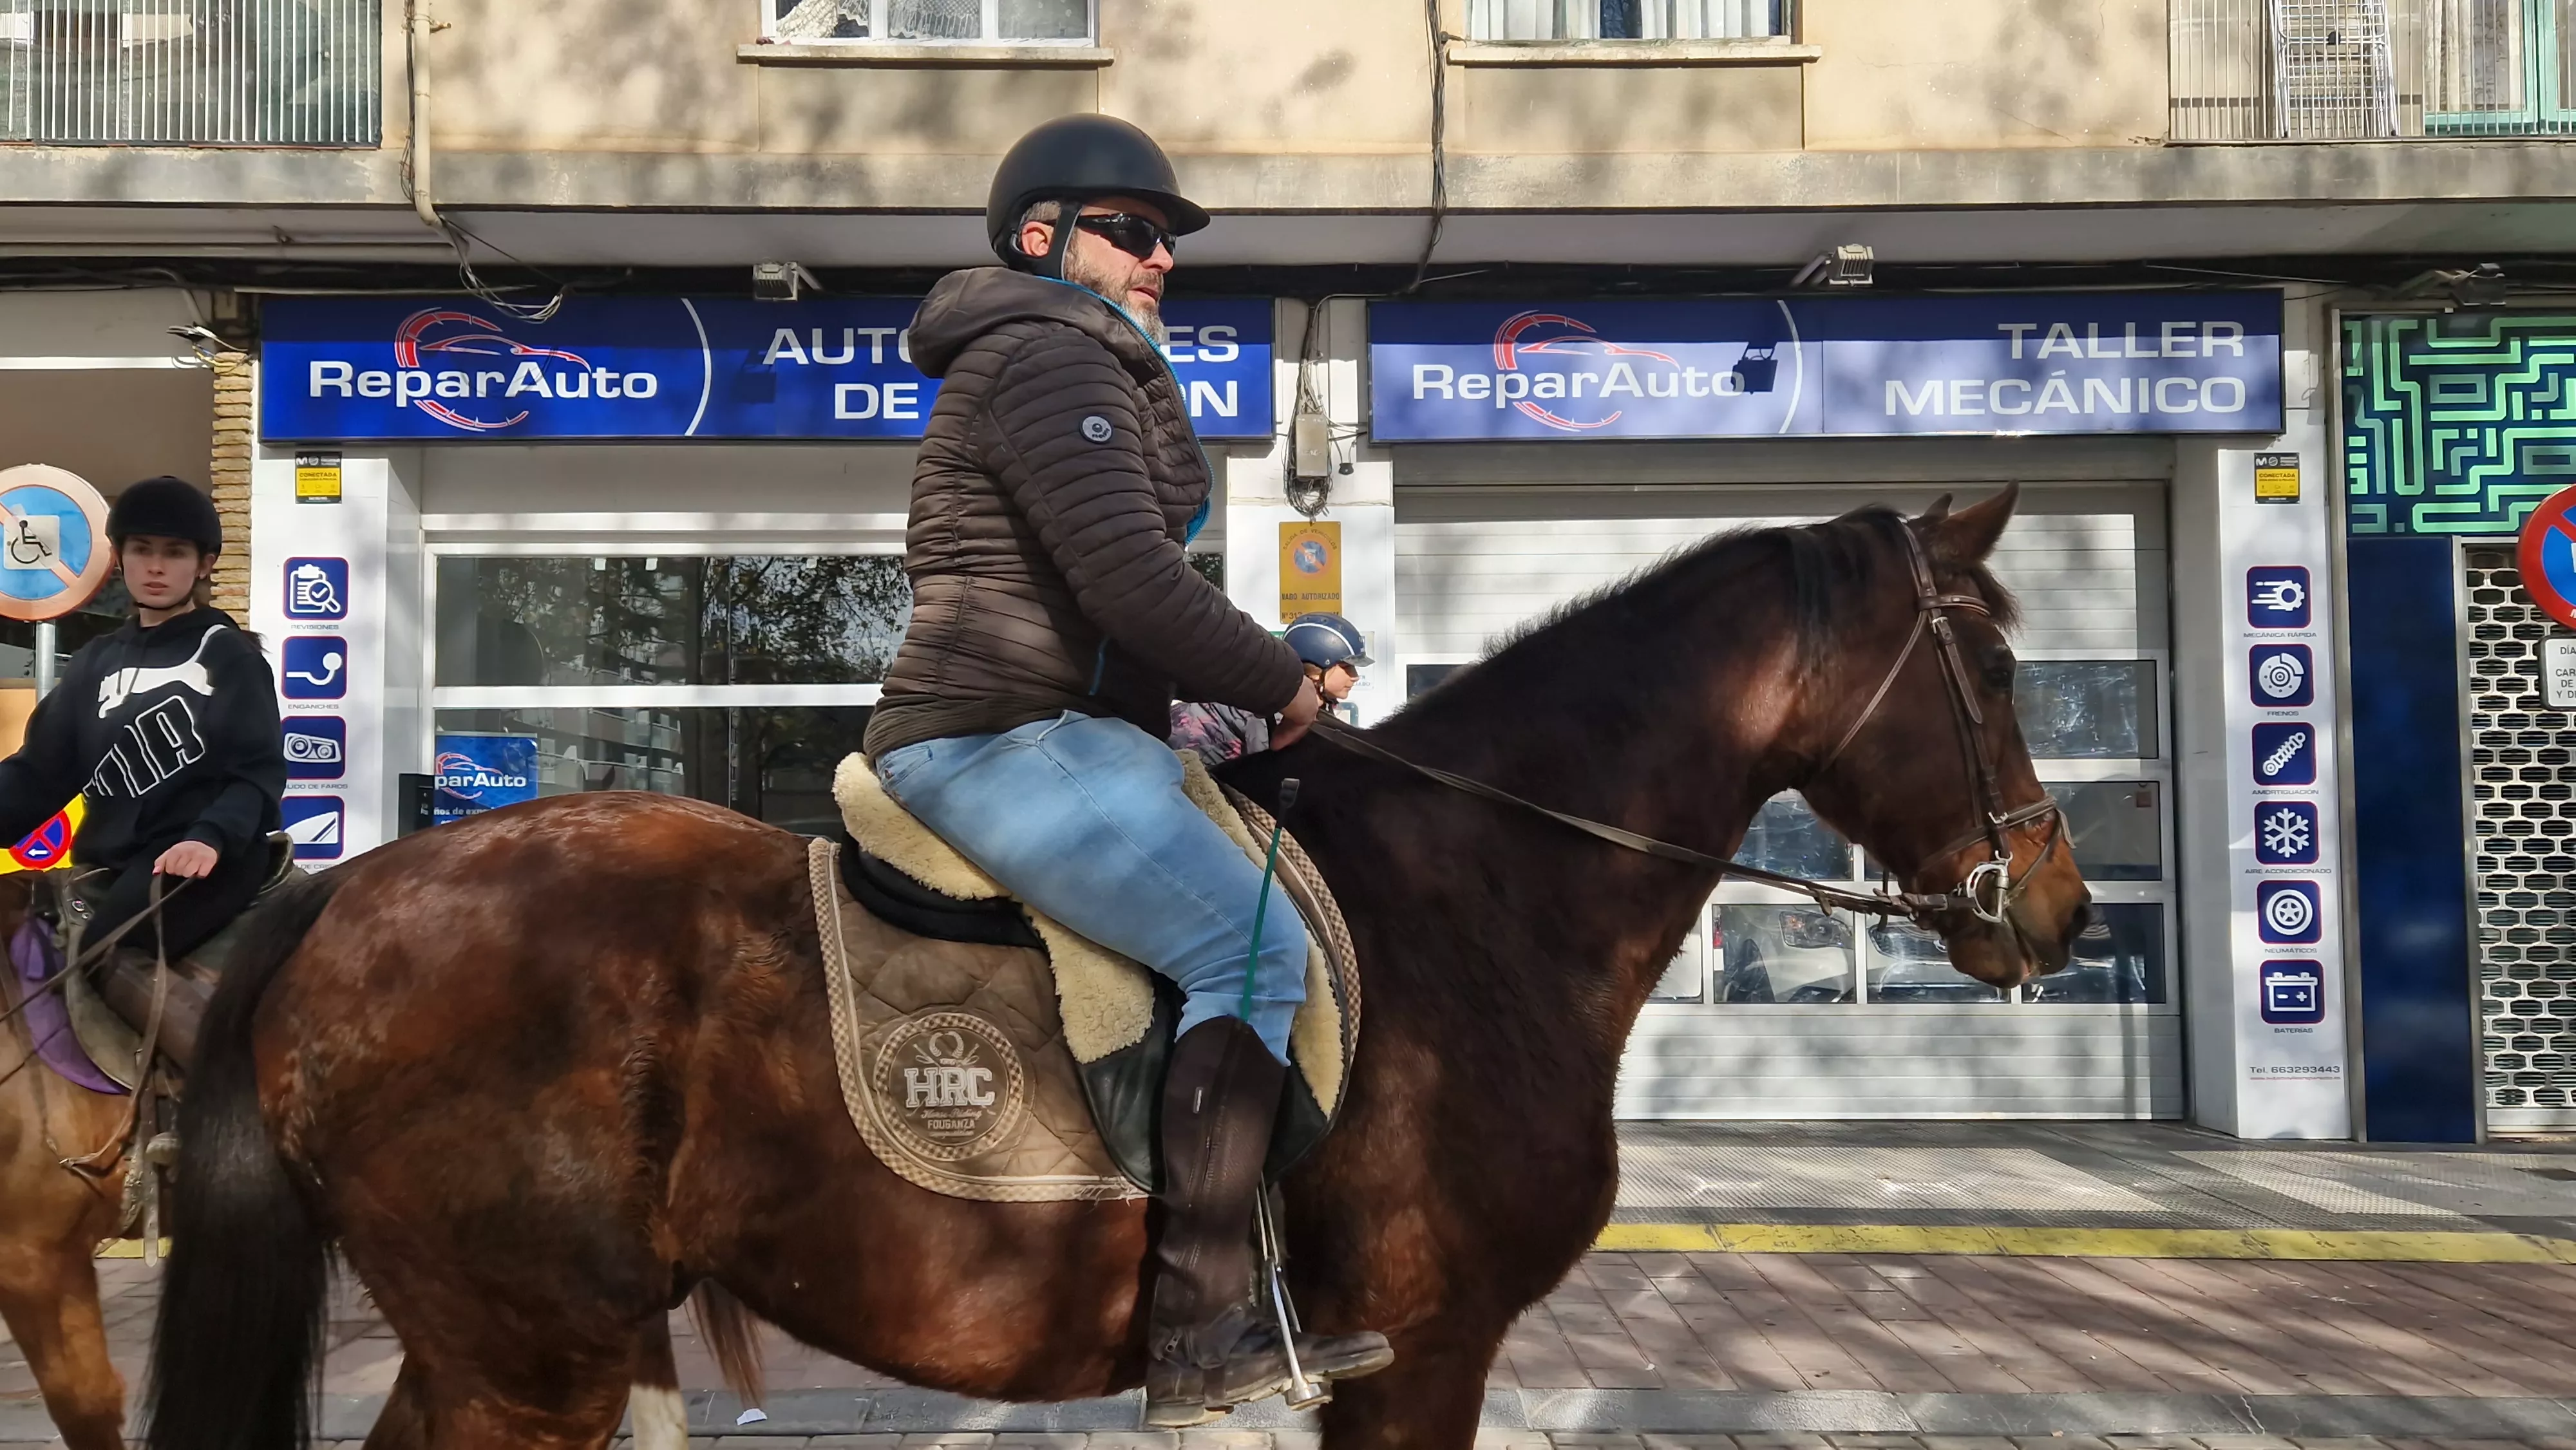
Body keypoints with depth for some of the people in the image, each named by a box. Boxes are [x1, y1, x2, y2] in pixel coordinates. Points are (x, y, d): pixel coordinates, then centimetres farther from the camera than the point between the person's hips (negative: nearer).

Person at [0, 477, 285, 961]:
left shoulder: (230, 657, 3)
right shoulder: (95, 662, 19)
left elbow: (259, 771, -6)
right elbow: (40, 772, 14)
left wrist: (211, 838, -25)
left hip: (204, 859, -6)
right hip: (112, 862, 6)